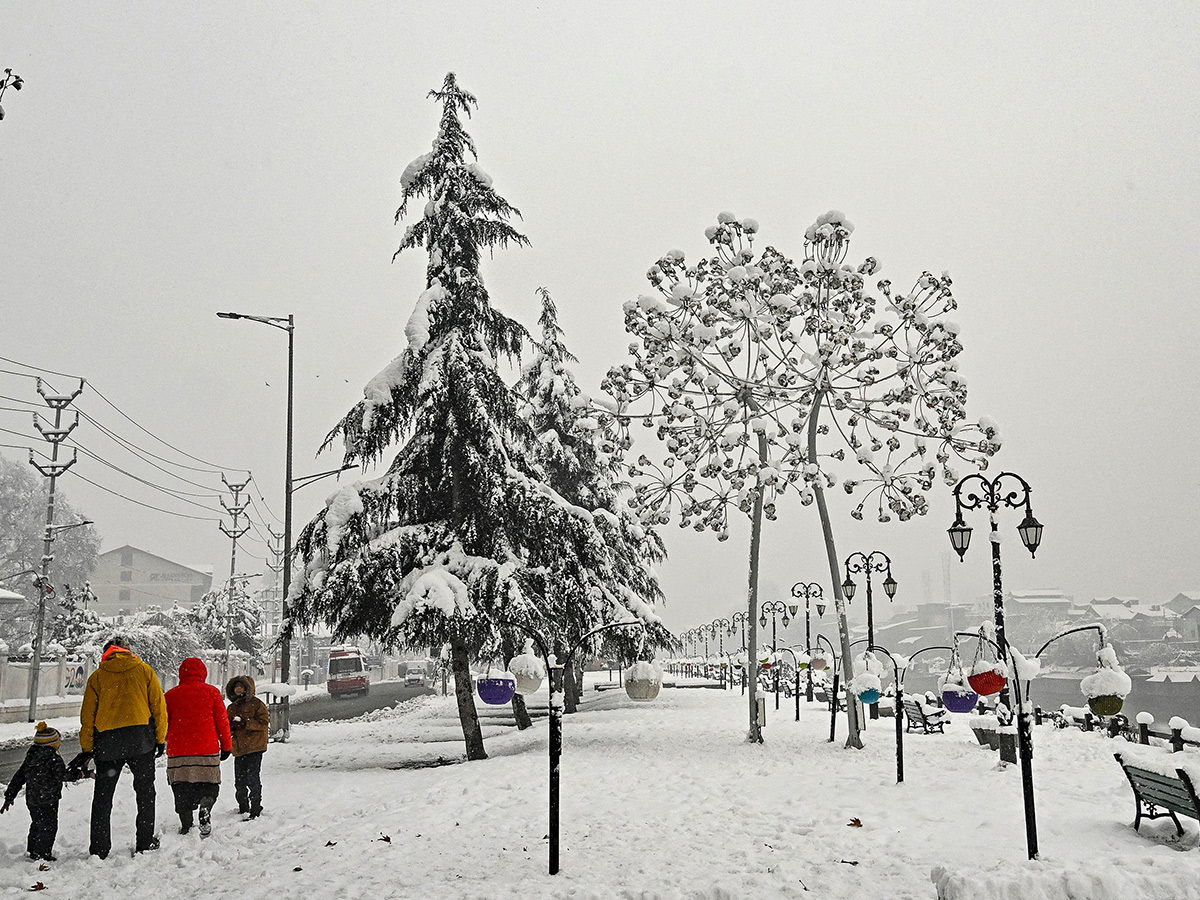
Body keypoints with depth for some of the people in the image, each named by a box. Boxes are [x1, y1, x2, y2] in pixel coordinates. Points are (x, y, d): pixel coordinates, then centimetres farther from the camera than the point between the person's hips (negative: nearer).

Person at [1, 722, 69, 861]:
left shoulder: (29, 759, 6)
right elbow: (64, 775, -20)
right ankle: (42, 854, 6)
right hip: (48, 800, -8)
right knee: (49, 827, 3)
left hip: (31, 800, 8)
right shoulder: (54, 760, -17)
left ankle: (33, 851, 34)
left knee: (37, 824, 22)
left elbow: (18, 778, 9)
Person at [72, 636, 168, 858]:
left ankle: (99, 848, 7)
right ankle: (145, 843, 11)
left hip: (107, 740, 1)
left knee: (102, 796, 9)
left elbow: (87, 715, 7)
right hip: (140, 738, 0)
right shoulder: (144, 670, 6)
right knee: (145, 792, 11)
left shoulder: (97, 676, 7)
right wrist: (160, 738, 10)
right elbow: (158, 707, 4)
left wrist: (87, 749, 12)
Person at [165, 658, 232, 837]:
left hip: (177, 750, 2)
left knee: (182, 790, 11)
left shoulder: (170, 695, 8)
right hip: (207, 749, -2)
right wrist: (226, 746, 9)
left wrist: (163, 744, 27)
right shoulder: (211, 692, 3)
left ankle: (186, 826, 5)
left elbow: (163, 723, 13)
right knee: (209, 786, 6)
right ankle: (205, 809, -21)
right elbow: (222, 721, 3)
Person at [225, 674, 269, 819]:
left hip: (254, 747, -7)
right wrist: (231, 725, -3)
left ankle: (255, 809, -2)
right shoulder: (232, 707, 17)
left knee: (252, 778, -10)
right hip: (238, 748, 7)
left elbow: (263, 723, -12)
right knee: (239, 781, 9)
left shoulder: (256, 704, -3)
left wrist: (245, 723, -21)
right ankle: (243, 808, 23)